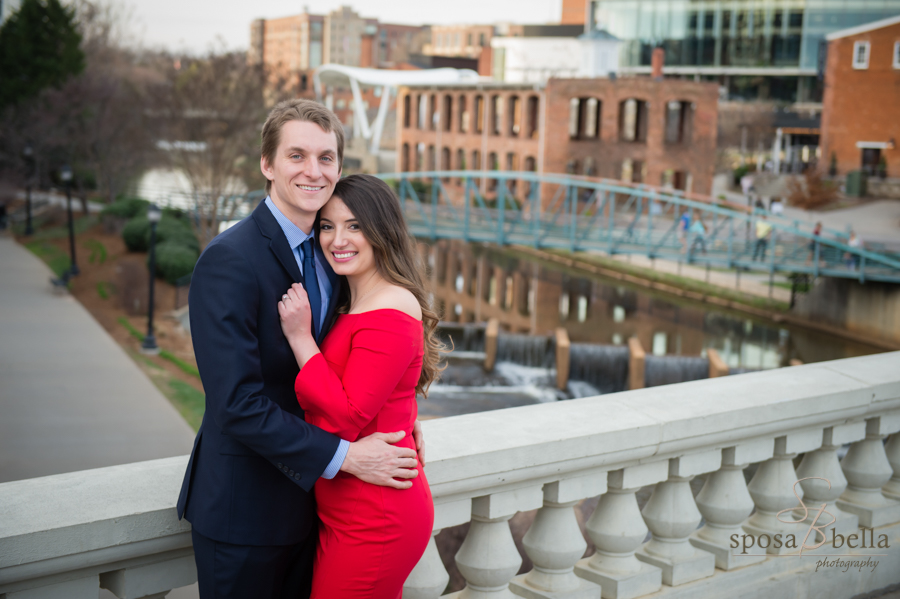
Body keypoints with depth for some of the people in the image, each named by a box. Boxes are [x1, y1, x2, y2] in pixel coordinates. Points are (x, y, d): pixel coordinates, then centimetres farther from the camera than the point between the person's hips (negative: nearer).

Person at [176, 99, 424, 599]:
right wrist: (342, 456, -21)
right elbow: (237, 404, -25)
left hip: (307, 497, 7)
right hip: (243, 509, -7)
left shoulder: (329, 252, 5)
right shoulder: (228, 261, -20)